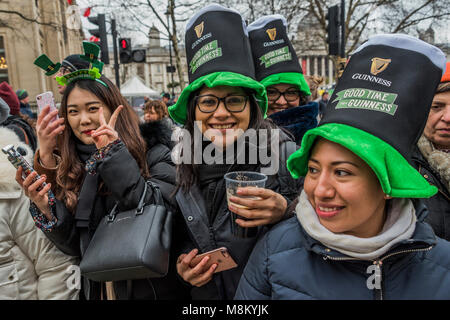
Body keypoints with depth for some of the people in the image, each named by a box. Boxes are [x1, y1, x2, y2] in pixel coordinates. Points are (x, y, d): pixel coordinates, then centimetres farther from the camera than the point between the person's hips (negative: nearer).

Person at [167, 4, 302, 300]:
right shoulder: (184, 166, -9)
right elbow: (181, 240, 6)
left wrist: (286, 213, -30)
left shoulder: (284, 156, -21)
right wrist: (181, 264, -13)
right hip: (205, 294, 3)